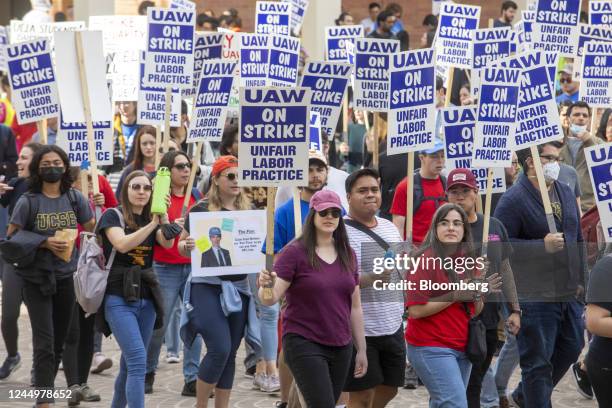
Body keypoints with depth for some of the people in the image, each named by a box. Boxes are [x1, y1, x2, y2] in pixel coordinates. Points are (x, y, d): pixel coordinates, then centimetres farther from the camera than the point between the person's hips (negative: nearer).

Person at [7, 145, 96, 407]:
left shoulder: (74, 198, 1)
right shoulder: (28, 201, -7)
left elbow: (93, 230, 11)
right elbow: (10, 238, -6)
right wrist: (44, 242, -15)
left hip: (65, 277, 4)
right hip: (36, 279, -3)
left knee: (59, 341, 11)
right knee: (44, 342, -9)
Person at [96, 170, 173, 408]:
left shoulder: (151, 220, 14)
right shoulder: (113, 216, -1)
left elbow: (167, 243, -6)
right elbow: (122, 244, -20)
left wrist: (163, 216, -21)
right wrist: (153, 224, -24)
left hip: (146, 298, 6)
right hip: (119, 298, -6)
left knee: (131, 363, 10)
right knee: (138, 359, -18)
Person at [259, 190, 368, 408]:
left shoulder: (347, 254, 9)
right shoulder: (295, 252, -7)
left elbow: (355, 307, 14)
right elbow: (270, 299, -13)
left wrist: (362, 349, 15)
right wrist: (266, 286, -35)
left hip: (341, 347, 6)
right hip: (304, 343, -6)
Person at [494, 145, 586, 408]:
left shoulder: (565, 192, 11)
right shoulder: (514, 200, -13)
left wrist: (579, 279, 16)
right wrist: (542, 246, -24)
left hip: (568, 294, 8)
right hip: (534, 296, -8)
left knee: (571, 348, 18)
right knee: (538, 361, -2)